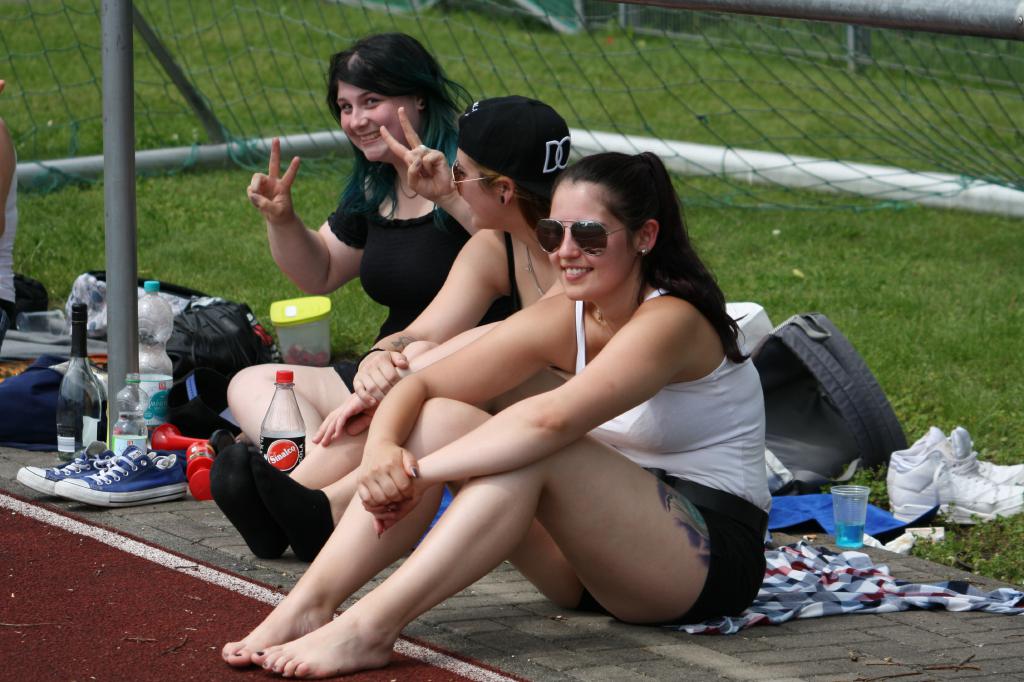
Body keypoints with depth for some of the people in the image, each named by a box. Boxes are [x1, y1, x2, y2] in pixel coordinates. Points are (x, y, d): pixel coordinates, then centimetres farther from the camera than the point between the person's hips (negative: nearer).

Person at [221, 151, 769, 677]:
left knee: (536, 451, -32)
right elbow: (418, 385, 1)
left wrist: (424, 470, -29)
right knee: (436, 419, -9)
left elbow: (550, 420, -34)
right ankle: (308, 606, -20)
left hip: (712, 556, -7)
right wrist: (382, 450, -20)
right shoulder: (560, 322, 4)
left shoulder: (670, 322, -19)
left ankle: (368, 629, -36)